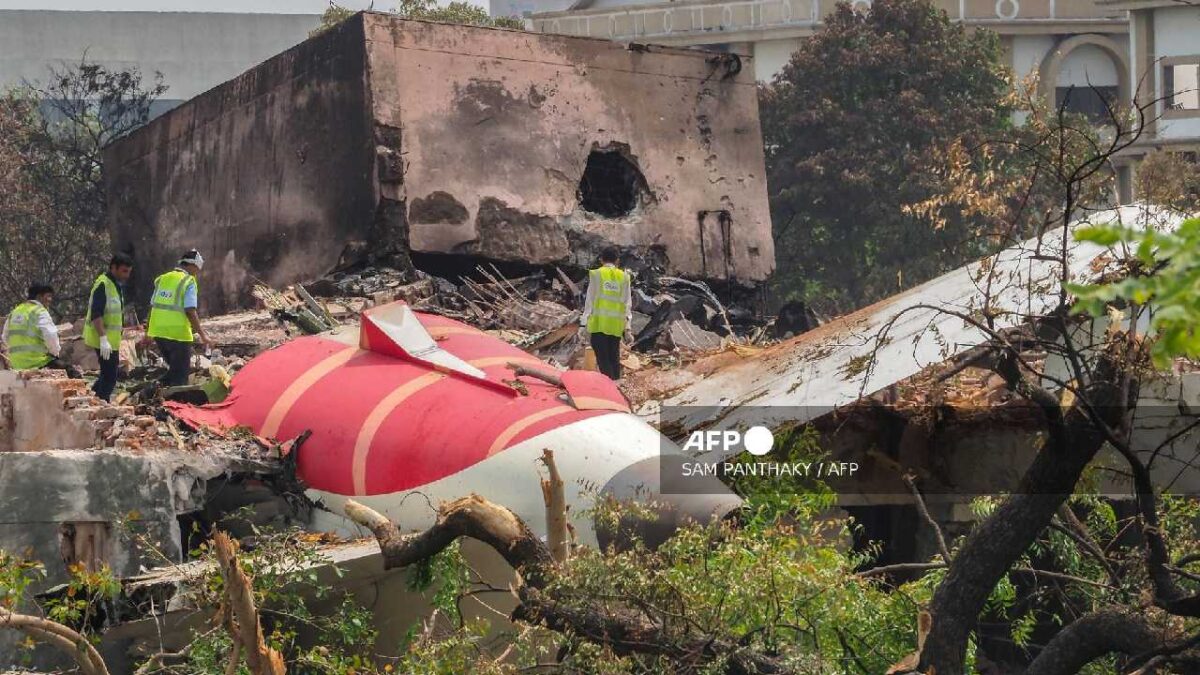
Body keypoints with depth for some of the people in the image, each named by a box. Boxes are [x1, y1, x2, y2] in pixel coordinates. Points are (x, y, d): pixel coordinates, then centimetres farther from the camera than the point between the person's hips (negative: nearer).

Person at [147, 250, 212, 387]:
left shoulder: (162, 279, 12)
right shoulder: (189, 282, -9)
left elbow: (153, 306, 16)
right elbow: (190, 311, -16)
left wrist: (147, 333, 23)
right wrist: (202, 334, -13)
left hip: (158, 333, 7)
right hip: (178, 334, -7)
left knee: (174, 369, 22)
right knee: (181, 373, 2)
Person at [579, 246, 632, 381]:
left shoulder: (596, 274, 1)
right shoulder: (623, 276, 8)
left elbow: (590, 299, 0)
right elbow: (627, 303, 8)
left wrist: (583, 323, 2)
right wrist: (627, 325, 12)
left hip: (599, 323, -3)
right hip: (616, 325, 3)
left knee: (603, 359, -5)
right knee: (614, 358, 11)